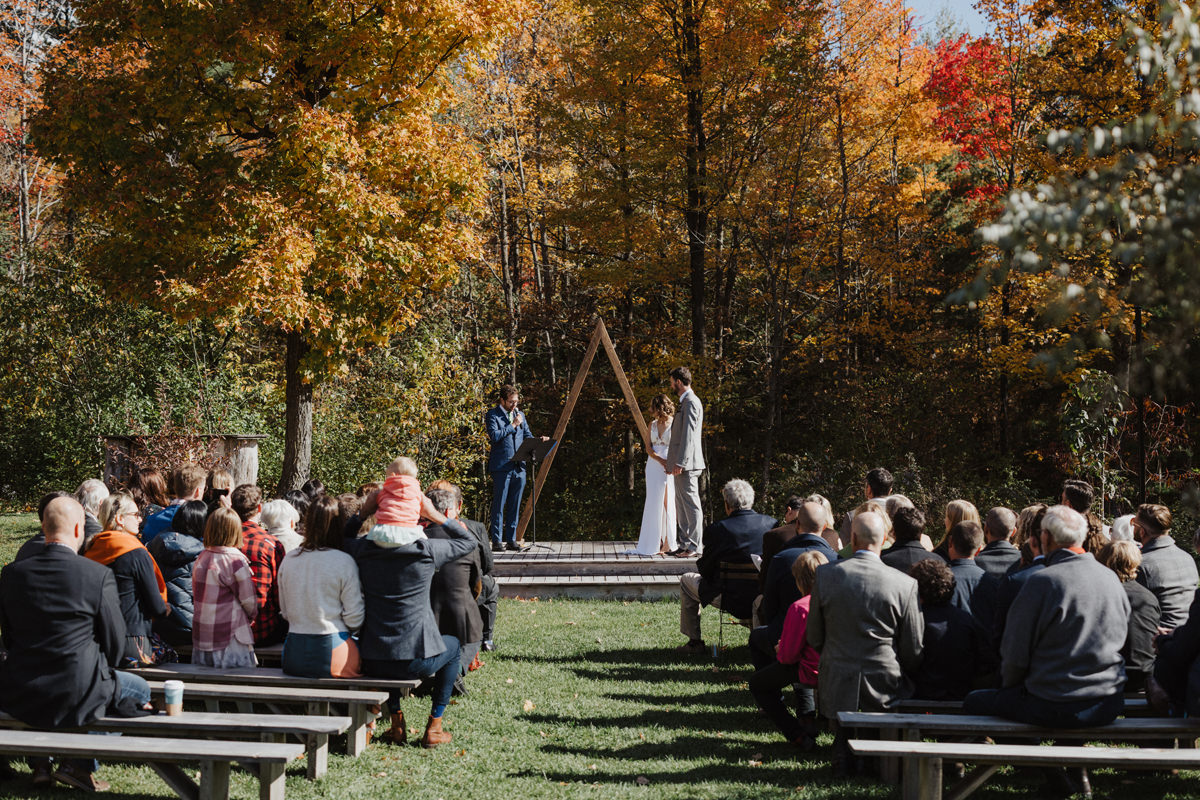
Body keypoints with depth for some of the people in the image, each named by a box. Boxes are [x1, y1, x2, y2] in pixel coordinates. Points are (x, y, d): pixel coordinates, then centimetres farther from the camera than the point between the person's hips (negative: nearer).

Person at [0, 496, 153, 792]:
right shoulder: (98, 575, -13)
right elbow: (114, 641, -4)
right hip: (76, 694, -4)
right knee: (139, 690, 22)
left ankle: (40, 762, 32)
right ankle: (80, 763, 12)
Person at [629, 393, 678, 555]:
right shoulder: (652, 424, 12)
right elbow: (649, 448, 7)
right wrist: (661, 461, -11)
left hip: (669, 467, -5)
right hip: (653, 467, 5)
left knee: (667, 504, -4)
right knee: (653, 504, 2)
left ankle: (668, 543, 1)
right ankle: (654, 544, 5)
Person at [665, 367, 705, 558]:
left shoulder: (691, 402, -13)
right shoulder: (685, 402, 20)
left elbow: (688, 435, -19)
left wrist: (680, 463, -22)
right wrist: (673, 462, 24)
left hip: (687, 464, -11)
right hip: (681, 465, 11)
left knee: (691, 505, -9)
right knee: (681, 506, 12)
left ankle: (695, 546, -8)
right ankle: (685, 544, 16)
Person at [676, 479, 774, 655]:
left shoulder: (716, 530, -16)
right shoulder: (771, 523, -5)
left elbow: (705, 570, -7)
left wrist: (700, 562, 18)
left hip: (731, 599, -4)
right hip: (765, 597, 4)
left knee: (686, 580, 22)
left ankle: (694, 642, 24)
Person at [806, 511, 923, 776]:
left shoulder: (825, 575, -8)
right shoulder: (905, 584, -11)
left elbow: (814, 638, 2)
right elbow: (913, 651, -4)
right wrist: (903, 678, 17)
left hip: (837, 685, 1)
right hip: (885, 685, -1)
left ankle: (843, 747, 13)